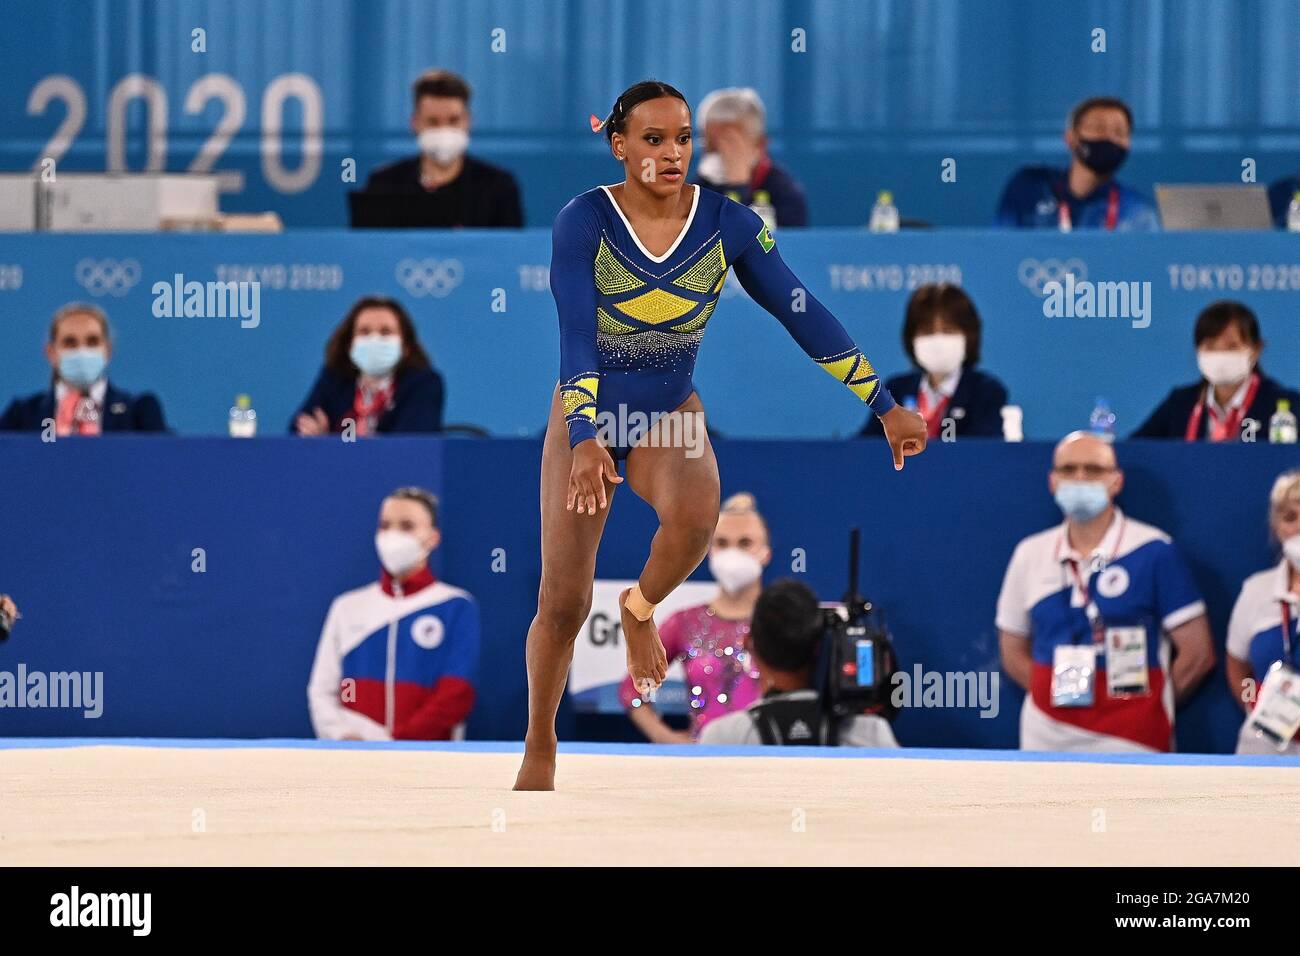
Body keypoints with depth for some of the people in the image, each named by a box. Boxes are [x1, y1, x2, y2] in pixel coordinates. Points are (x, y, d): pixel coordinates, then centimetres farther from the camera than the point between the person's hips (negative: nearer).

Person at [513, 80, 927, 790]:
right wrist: (585, 440, -41)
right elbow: (576, 334, -27)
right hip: (586, 416, -1)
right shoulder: (584, 221, -18)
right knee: (562, 603, -4)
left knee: (697, 516, -34)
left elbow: (804, 316, -6)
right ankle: (539, 750, 19)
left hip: (670, 414, 1)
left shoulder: (727, 224, -11)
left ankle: (641, 609, -1)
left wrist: (887, 408, -5)